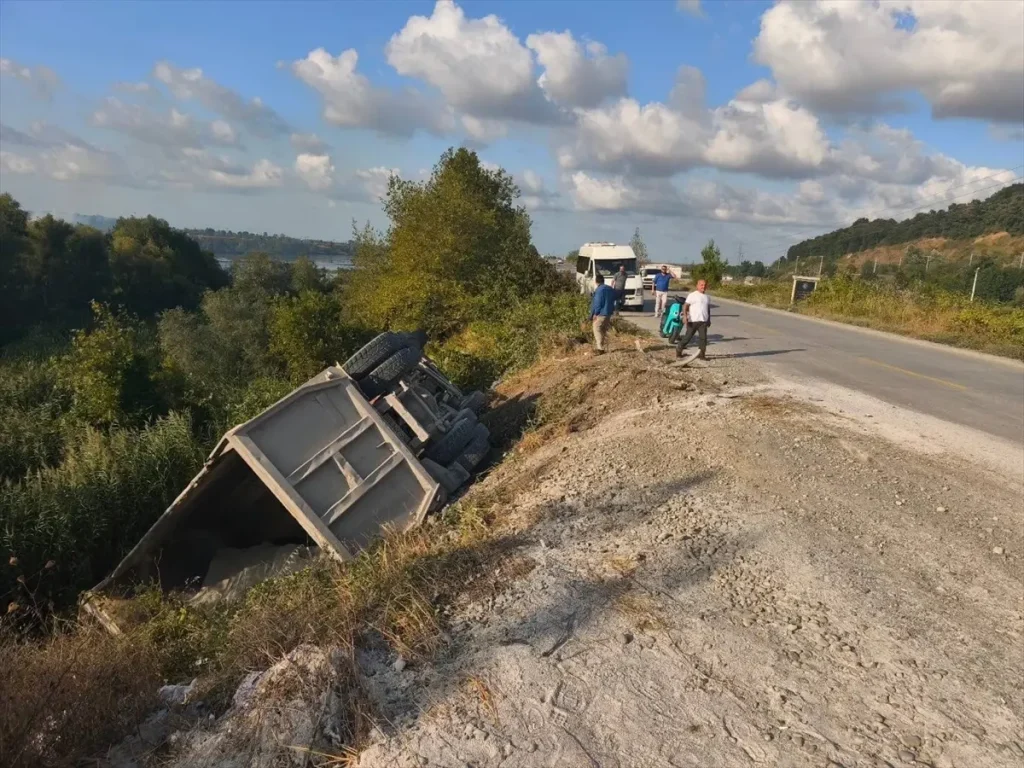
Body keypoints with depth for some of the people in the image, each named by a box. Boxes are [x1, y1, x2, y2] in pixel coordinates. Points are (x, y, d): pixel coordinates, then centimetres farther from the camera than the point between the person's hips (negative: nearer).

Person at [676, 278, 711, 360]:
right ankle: (679, 349, 19)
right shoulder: (692, 295, -3)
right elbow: (685, 306, -8)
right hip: (693, 321, -4)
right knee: (687, 337, 2)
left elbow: (708, 309, 26)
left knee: (703, 338, -3)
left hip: (703, 321, 5)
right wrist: (685, 317, -19)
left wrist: (709, 320, 23)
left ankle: (702, 354, 4)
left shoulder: (707, 297, 16)